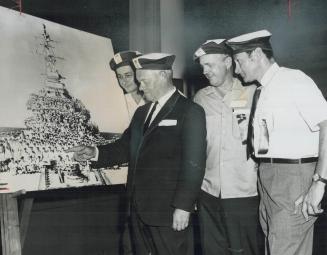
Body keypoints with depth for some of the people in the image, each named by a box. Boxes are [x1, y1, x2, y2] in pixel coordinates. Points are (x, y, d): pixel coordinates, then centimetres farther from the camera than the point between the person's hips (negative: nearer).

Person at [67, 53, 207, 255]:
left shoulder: (190, 112, -8)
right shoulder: (142, 112, 15)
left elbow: (194, 164, -14)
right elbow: (126, 147, 13)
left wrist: (183, 207, -18)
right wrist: (94, 153, -2)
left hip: (169, 212, -7)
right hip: (139, 208, 7)